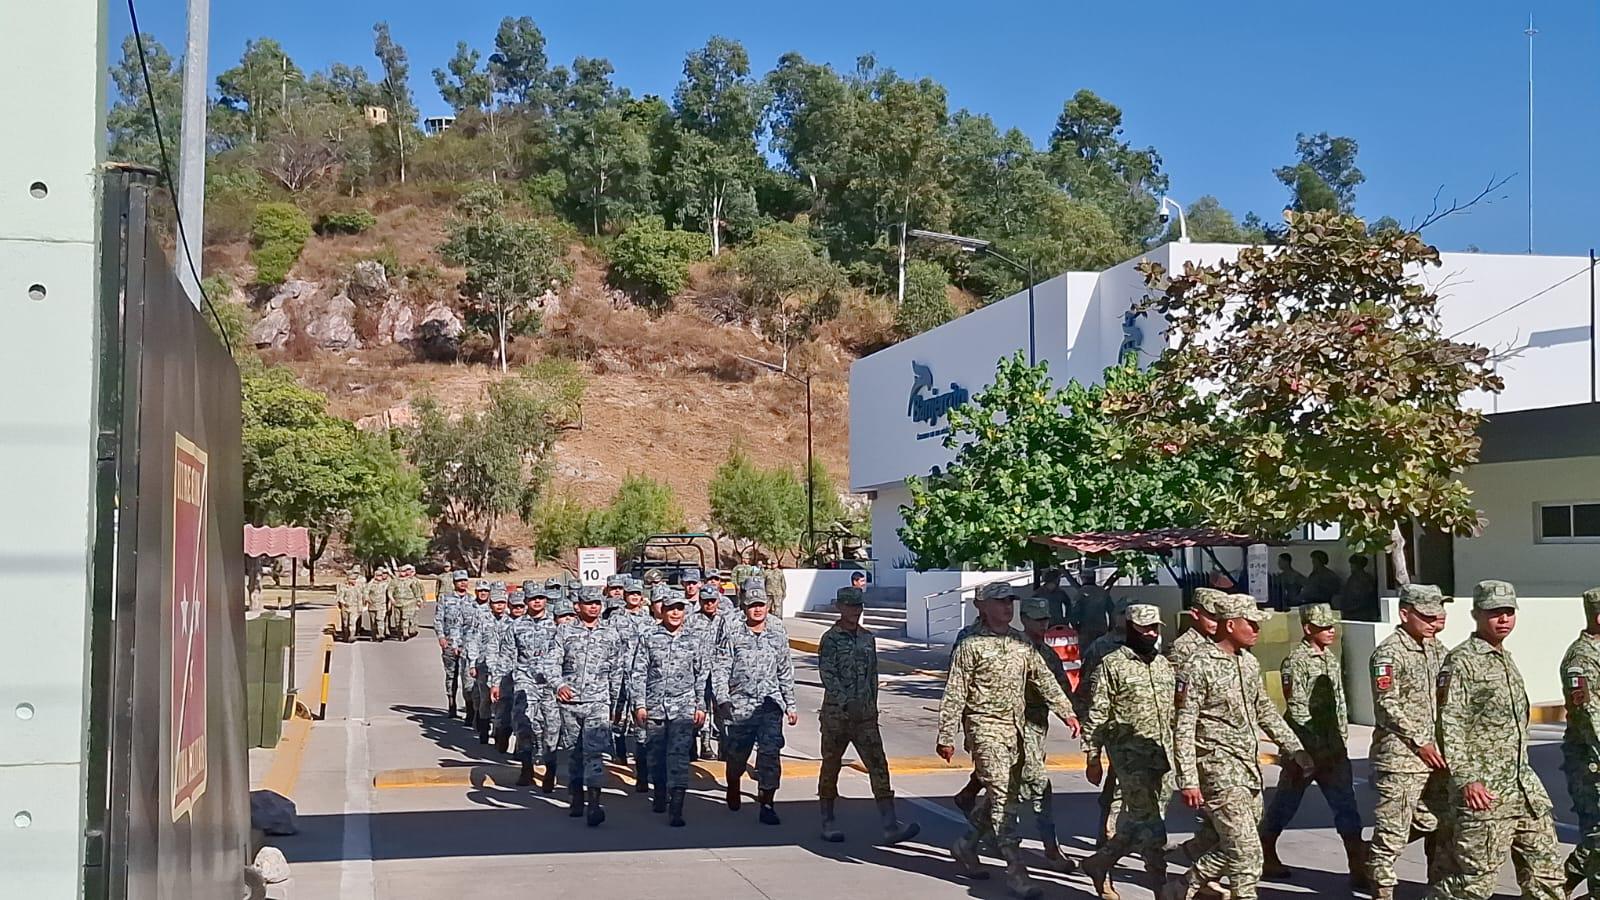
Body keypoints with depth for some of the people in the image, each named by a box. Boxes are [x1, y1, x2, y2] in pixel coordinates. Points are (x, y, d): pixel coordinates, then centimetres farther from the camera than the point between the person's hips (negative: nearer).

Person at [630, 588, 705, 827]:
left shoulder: (692, 641, 8)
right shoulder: (649, 638, 4)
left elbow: (701, 675, 13)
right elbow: (638, 673, 3)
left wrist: (701, 706, 9)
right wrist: (639, 704, -3)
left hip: (683, 705, -1)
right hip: (654, 706, 1)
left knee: (679, 754, -12)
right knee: (656, 754, 10)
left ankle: (676, 808, -18)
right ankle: (660, 795, 34)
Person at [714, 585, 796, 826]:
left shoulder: (778, 638, 13)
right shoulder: (733, 637, 3)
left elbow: (785, 673, 19)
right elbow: (720, 670, -1)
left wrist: (790, 705, 17)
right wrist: (723, 700, -12)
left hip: (771, 706, 1)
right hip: (740, 706, -1)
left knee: (770, 753, -11)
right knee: (737, 754, 11)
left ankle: (766, 804, -6)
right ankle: (733, 788, 41)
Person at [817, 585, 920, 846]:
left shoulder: (868, 638, 11)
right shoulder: (830, 638, -6)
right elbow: (827, 675, -14)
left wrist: (872, 705, 14)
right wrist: (847, 703, -22)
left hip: (865, 714, 4)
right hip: (836, 713, -4)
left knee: (878, 765, -5)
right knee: (831, 766, 7)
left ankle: (890, 826, -10)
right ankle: (828, 822, 21)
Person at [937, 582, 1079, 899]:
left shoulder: (1022, 643, 11)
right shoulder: (971, 646, -7)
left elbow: (1045, 679, 11)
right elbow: (954, 695, -8)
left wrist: (1066, 712, 1)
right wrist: (945, 737, -10)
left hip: (1015, 729, 7)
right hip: (986, 729, -7)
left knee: (1002, 793, 13)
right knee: (1002, 796, -10)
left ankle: (966, 845, 33)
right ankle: (1016, 871, -9)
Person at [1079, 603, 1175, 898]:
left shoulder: (1163, 664, 15)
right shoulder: (1111, 665, -4)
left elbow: (1174, 711, 20)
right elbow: (1096, 716, -6)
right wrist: (1093, 758, -9)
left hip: (1163, 754, 6)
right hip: (1131, 754, -6)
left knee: (1137, 819, 9)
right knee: (1148, 820, -7)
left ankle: (1100, 862, 26)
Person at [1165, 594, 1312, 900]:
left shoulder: (1249, 663, 10)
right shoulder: (1200, 668, -14)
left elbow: (1265, 711, 23)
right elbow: (1183, 729, -15)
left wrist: (1295, 749, 18)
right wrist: (1188, 781, -19)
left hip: (1250, 768, 8)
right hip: (1220, 770, -8)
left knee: (1234, 846, 14)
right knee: (1246, 849, -10)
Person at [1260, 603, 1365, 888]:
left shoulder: (1331, 657, 9)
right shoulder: (1296, 661, -14)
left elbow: (1339, 702, 16)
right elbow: (1297, 711, -17)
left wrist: (1341, 741, 12)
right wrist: (1316, 750, -18)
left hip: (1333, 749, 7)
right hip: (1304, 747, -7)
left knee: (1346, 806, 1)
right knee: (1285, 804, 8)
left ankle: (1359, 869, 0)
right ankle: (1267, 858, 25)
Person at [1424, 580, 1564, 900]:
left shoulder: (1507, 659, 17)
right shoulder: (1462, 662, -10)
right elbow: (1450, 726, -15)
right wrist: (1466, 780, -21)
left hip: (1526, 789, 8)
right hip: (1484, 792, -8)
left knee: (1544, 869, 9)